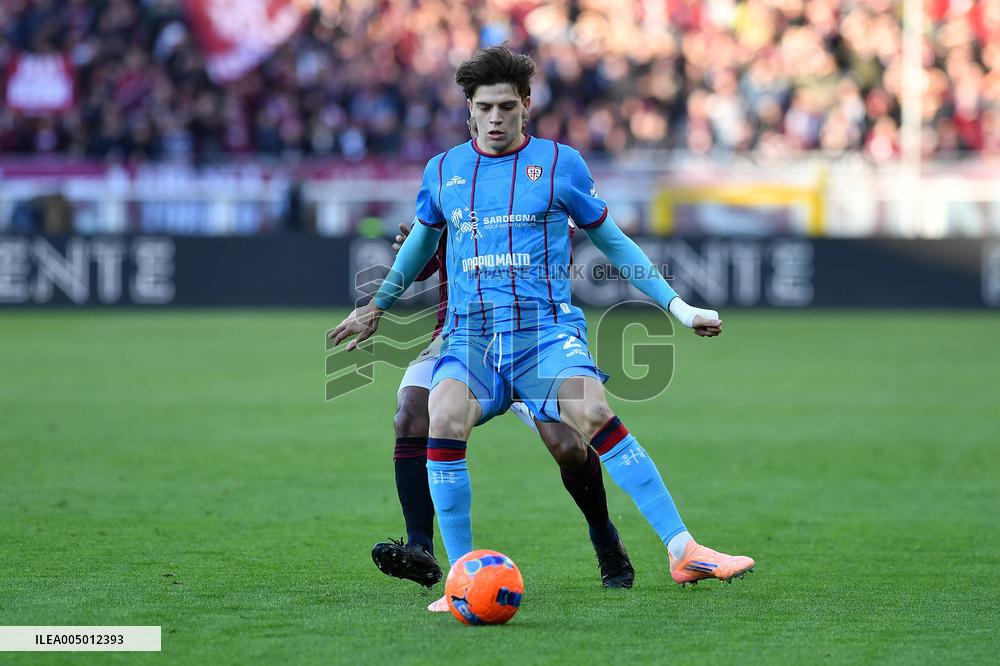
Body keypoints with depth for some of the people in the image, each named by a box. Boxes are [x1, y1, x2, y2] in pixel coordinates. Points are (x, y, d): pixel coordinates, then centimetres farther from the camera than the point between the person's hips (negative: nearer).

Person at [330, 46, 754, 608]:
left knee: (593, 414, -30)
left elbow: (612, 241, 16)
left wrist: (676, 304, 12)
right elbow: (422, 241, 33)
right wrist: (378, 307, 42)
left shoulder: (560, 163, 6)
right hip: (471, 333, 2)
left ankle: (684, 551, -28)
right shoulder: (443, 171, 13)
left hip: (548, 328, -2)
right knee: (445, 417, -29)